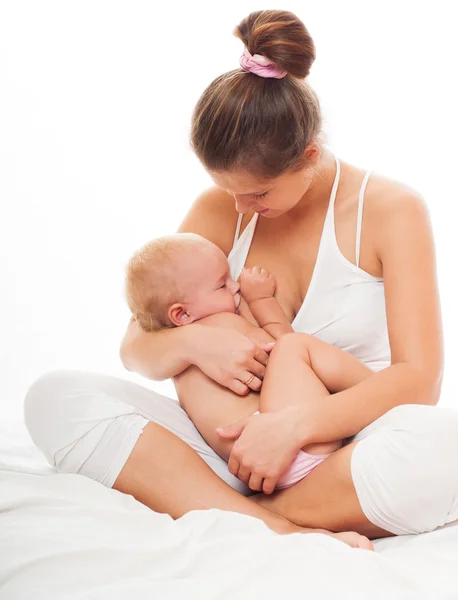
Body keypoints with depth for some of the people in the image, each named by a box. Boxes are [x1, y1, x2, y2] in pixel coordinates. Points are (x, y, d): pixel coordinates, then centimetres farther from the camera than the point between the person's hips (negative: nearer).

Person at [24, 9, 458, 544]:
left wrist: (296, 423, -27)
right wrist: (192, 342, -19)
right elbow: (135, 351, 5)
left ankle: (231, 515, -21)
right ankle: (278, 529, -30)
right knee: (55, 397, -18)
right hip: (236, 440, 3)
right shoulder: (218, 210, 4)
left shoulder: (391, 209, -5)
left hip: (347, 451, -2)